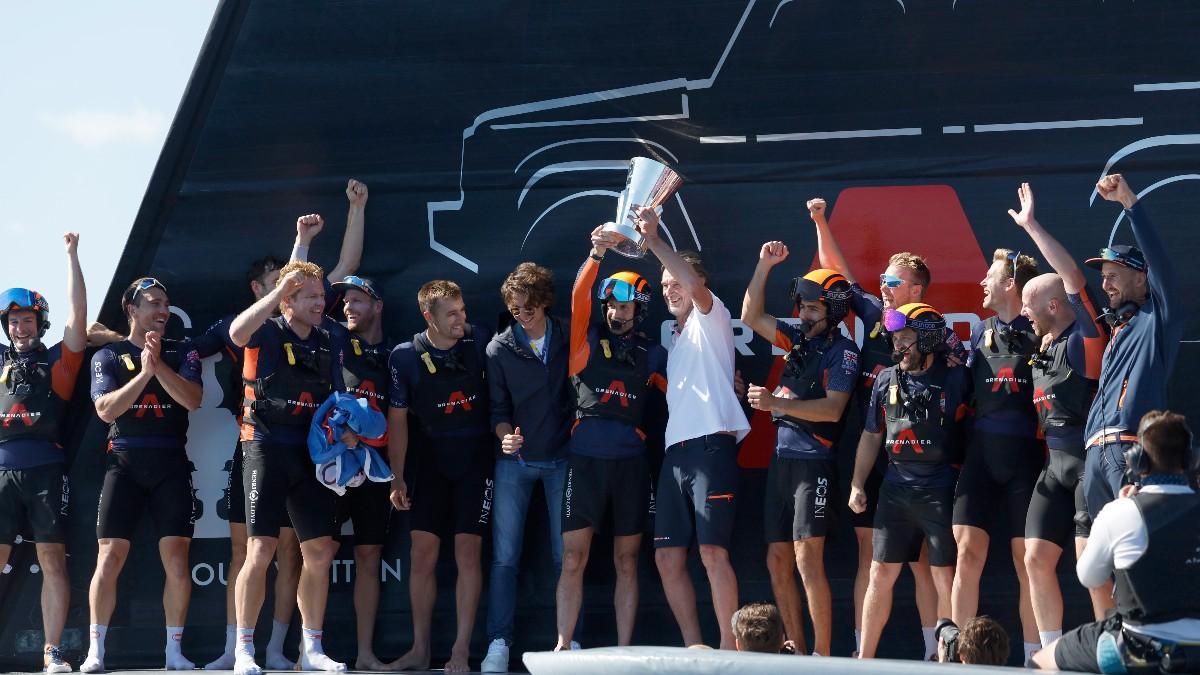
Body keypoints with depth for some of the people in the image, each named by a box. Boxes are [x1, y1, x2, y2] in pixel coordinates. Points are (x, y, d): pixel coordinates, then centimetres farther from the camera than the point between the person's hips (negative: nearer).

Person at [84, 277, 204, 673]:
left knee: (176, 559, -4)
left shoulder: (182, 353, 11)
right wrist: (144, 372, -13)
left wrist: (158, 363, -14)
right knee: (110, 556, -8)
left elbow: (193, 399, -6)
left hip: (171, 463, 1)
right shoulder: (108, 356, 8)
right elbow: (106, 410, -6)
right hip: (124, 461, -1)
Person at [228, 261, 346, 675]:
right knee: (261, 550, -12)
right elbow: (237, 333, -29)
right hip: (267, 449, -6)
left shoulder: (328, 346, 13)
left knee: (320, 552, 5)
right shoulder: (269, 333, -5)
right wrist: (279, 291, -29)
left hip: (309, 454, 6)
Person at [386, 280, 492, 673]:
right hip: (429, 463, 1)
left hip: (475, 463, -1)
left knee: (468, 552, -6)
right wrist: (397, 477, -4)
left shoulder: (479, 342, -5)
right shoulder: (405, 357, -5)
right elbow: (397, 419, -1)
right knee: (423, 553, 0)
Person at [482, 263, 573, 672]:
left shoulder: (569, 340, 0)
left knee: (566, 556, 3)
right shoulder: (499, 349, 0)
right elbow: (498, 408, 1)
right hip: (515, 461, 0)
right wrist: (505, 435, -18)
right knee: (505, 557, -3)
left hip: (561, 459, 0)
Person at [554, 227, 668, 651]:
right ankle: (563, 647, 1)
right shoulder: (588, 341, 5)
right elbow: (579, 298, -9)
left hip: (631, 464, 2)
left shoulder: (652, 355, 11)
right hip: (586, 461, -2)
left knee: (626, 563, 7)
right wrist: (597, 255, -23)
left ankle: (624, 649, 11)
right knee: (573, 560, -4)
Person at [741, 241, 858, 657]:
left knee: (808, 559, -15)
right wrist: (765, 265, 10)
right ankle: (796, 650, 14)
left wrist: (777, 403, -22)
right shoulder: (799, 340, 14)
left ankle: (823, 654, -13)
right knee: (778, 560, 8)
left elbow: (832, 409, -16)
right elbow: (751, 316, 18)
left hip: (814, 462, -8)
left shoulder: (843, 352, -6)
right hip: (782, 459, 8)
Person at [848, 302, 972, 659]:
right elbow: (871, 435, 17)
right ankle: (864, 657, 14)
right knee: (881, 573, 7)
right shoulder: (886, 381, 10)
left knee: (945, 578, -2)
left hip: (940, 490, -4)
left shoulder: (956, 379, -2)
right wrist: (857, 484, 13)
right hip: (896, 488, 4)